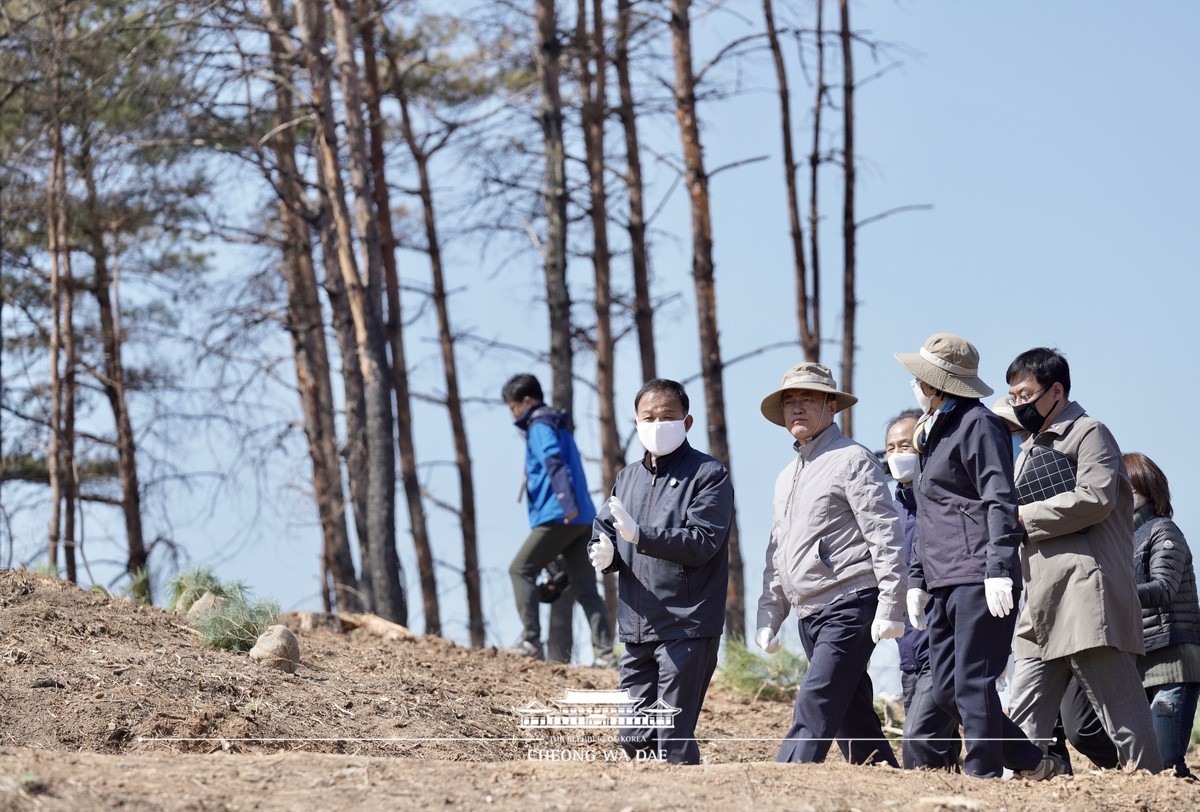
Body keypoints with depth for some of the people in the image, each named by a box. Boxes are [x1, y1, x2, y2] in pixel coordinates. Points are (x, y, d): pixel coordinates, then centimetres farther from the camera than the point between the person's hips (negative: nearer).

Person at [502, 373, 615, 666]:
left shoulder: (540, 426, -5)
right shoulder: (558, 426, 25)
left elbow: (554, 463, -20)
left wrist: (567, 504, -32)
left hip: (557, 517, -9)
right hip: (581, 519, 9)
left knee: (521, 570, -1)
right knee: (585, 587, 5)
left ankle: (531, 641, -8)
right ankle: (605, 651, -3)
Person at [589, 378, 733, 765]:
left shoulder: (709, 475, -5)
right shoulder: (628, 477, 17)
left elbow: (701, 543, -15)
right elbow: (602, 529, 18)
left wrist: (640, 536, -25)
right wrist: (604, 551, -7)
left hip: (687, 629, -7)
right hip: (636, 629, 7)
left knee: (672, 740, -10)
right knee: (634, 738, 8)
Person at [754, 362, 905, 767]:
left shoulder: (851, 460, -5)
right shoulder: (787, 477, 21)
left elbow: (885, 536, -12)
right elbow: (777, 552, 27)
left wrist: (889, 608, -17)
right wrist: (769, 617, 19)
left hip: (849, 608, -9)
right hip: (810, 616, 9)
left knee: (814, 711, -17)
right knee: (852, 716, 9)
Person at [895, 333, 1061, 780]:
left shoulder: (978, 424, -5)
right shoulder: (935, 432, 24)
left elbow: (1000, 501, -15)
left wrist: (998, 568, -23)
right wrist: (917, 580, 24)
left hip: (978, 580, -10)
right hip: (944, 584, 10)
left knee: (973, 684, -9)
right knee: (946, 689, 6)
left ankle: (984, 774, -5)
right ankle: (1034, 764, 13)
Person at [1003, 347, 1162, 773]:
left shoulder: (1089, 434, 0)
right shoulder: (1029, 450, 26)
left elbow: (1095, 498, -16)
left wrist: (1024, 517, -10)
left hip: (1087, 598, -9)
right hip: (1042, 607, 9)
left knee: (1121, 710, -8)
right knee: (1025, 720, 2)